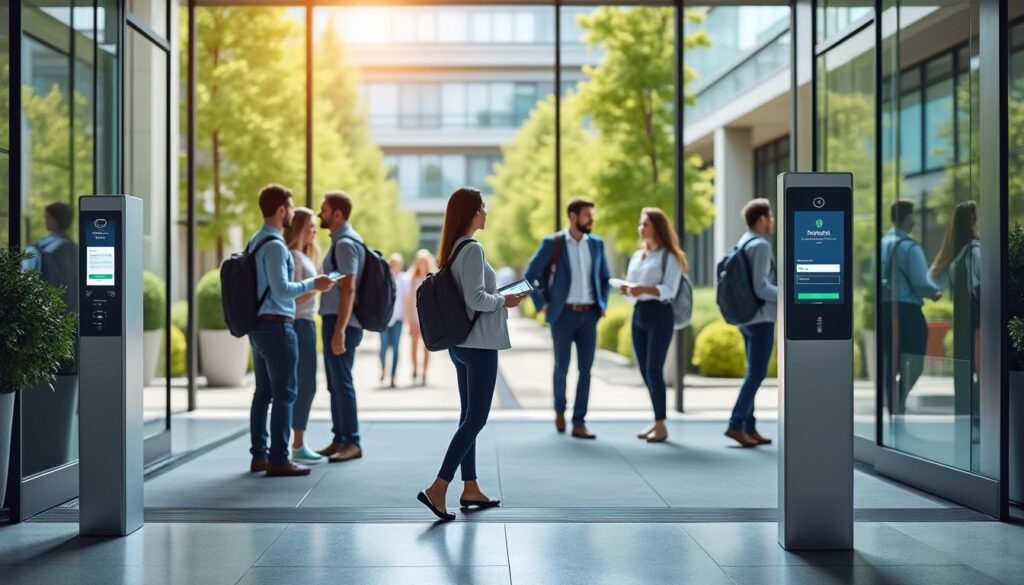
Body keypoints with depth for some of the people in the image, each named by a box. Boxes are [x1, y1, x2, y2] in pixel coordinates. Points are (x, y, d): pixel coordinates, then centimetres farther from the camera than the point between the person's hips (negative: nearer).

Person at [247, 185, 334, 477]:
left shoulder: (255, 242, 14)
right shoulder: (275, 245, -16)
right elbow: (281, 290, -22)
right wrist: (312, 283, -12)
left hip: (258, 325, 10)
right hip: (277, 326, -10)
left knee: (263, 392, 12)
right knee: (284, 394, -5)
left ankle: (259, 455, 16)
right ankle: (278, 460, -4)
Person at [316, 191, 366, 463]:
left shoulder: (346, 243, -14)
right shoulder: (341, 241, 16)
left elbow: (348, 289, -21)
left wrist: (339, 331, -24)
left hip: (341, 322, -10)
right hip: (334, 320, 10)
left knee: (342, 382, -6)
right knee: (335, 383, 13)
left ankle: (352, 443, 0)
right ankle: (339, 439, 20)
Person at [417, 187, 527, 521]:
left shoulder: (451, 249, 11)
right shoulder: (472, 249, -16)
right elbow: (475, 298, -22)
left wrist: (496, 300, 17)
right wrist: (504, 301, -7)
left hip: (461, 343, 9)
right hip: (480, 344, -9)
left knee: (469, 416, 14)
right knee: (475, 419, -6)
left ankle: (470, 489, 20)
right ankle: (437, 488, -11)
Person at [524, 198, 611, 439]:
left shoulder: (596, 244, 8)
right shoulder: (552, 243, -6)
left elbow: (604, 278, 21)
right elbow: (529, 277, -2)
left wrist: (603, 305, 8)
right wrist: (542, 306, -6)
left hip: (588, 315, 3)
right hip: (563, 315, -3)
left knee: (585, 369, -3)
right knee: (562, 367, 1)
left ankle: (579, 424, 1)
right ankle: (559, 409, 29)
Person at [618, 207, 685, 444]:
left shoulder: (669, 256, -4)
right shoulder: (637, 256, 17)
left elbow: (670, 290, -15)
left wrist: (644, 289, -28)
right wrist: (626, 290, -5)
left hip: (659, 314, -7)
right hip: (639, 313, 7)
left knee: (654, 369, -11)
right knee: (645, 371, 7)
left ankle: (661, 424, -6)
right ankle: (657, 421, 16)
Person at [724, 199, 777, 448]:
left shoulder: (743, 243, 12)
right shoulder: (760, 245, -15)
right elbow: (761, 287, -20)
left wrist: (776, 297, 16)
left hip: (746, 317, 9)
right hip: (761, 318, -9)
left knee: (753, 373, 12)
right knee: (756, 373, -6)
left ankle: (749, 427, 13)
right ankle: (736, 424, -7)